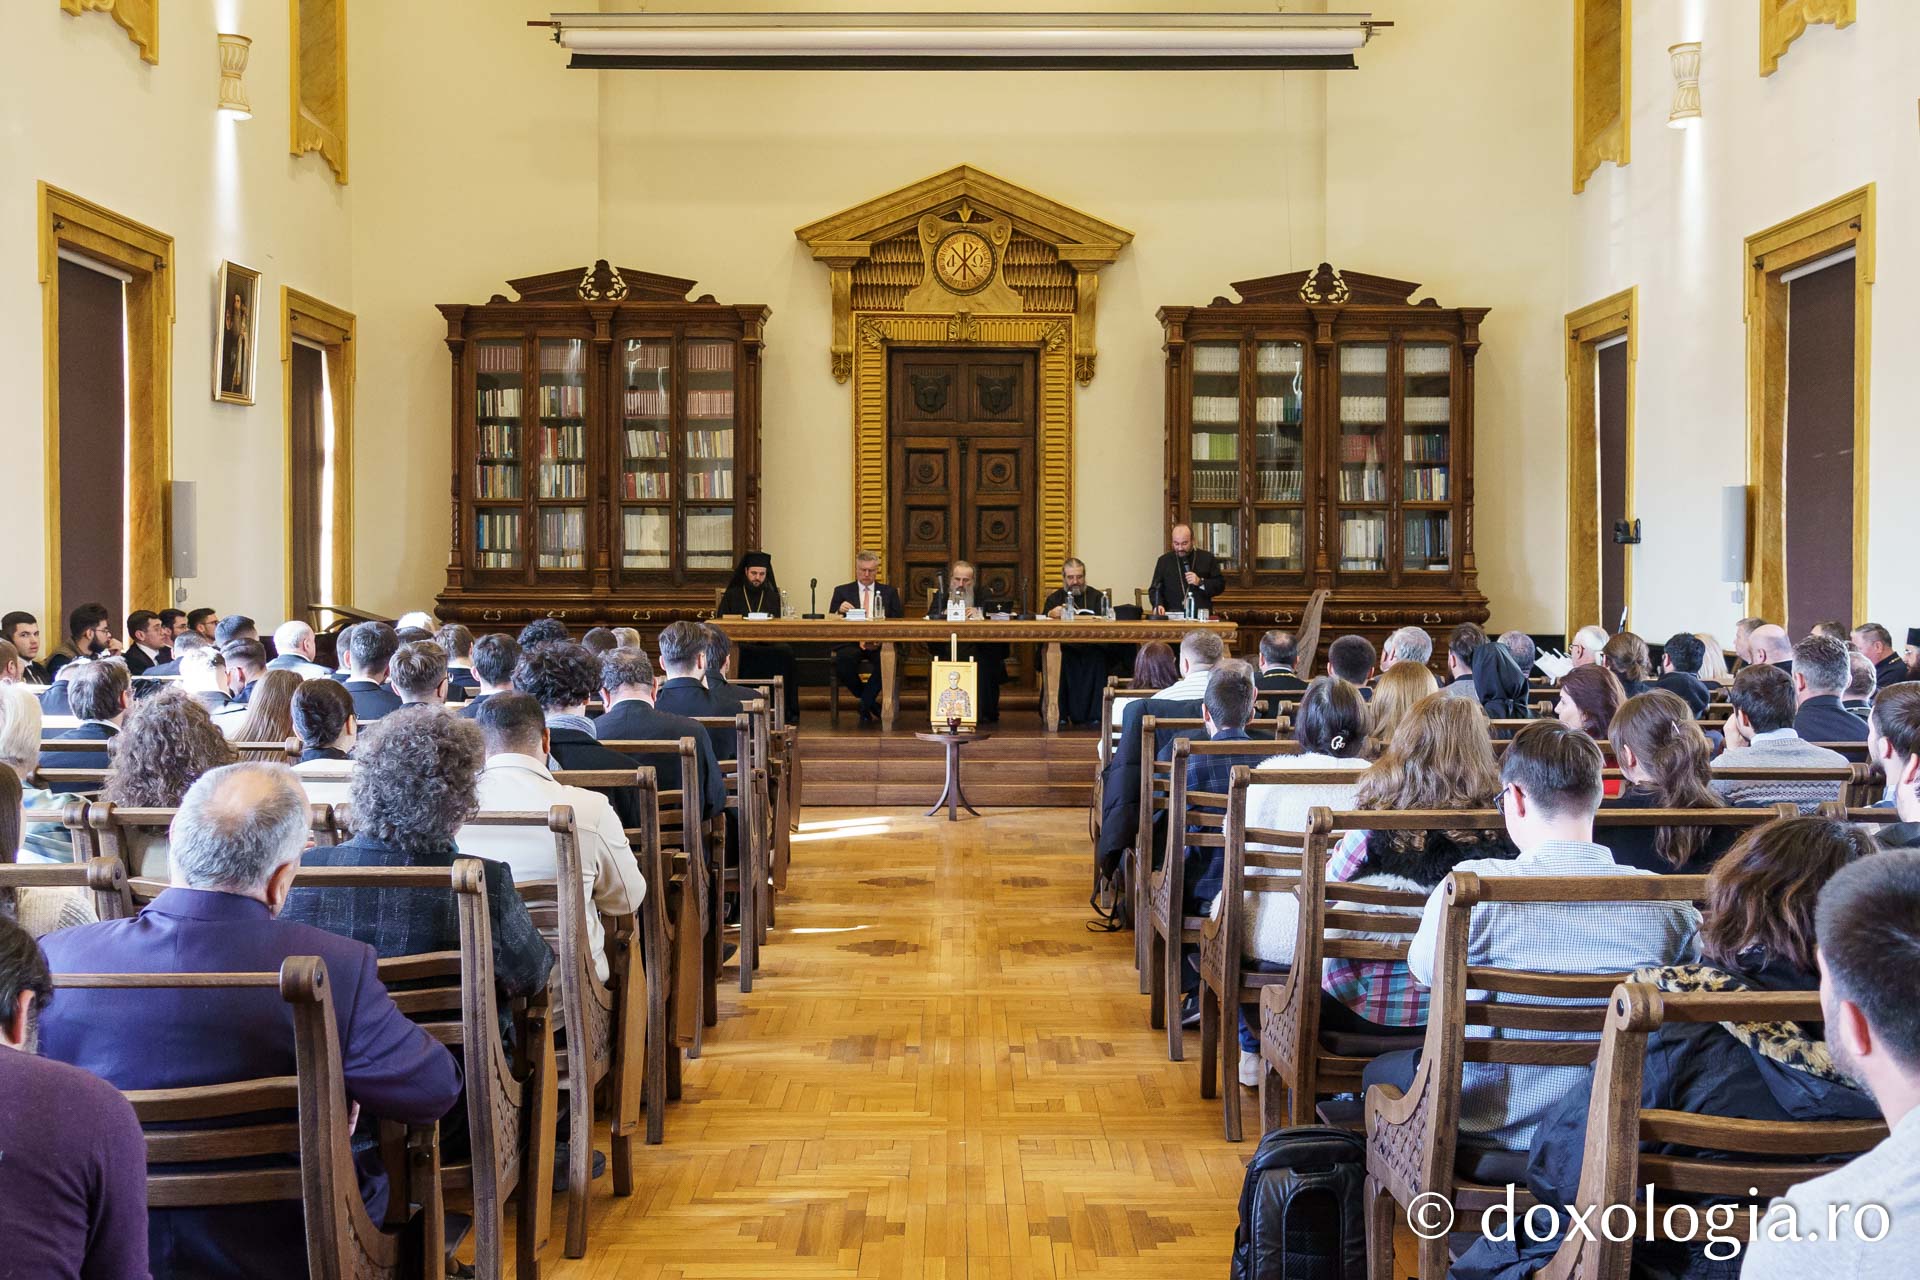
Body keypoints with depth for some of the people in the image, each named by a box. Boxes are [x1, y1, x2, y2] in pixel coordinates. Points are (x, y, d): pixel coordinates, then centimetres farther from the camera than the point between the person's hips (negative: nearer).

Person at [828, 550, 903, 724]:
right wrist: (839, 611, -17)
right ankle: (872, 705, -13)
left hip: (879, 643, 0)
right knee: (843, 659, -34)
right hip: (851, 643, 0)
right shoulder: (842, 591, 16)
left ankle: (865, 706, -15)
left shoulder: (889, 592, 18)